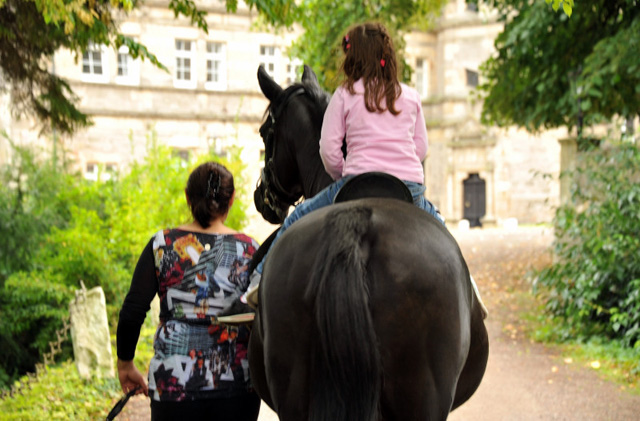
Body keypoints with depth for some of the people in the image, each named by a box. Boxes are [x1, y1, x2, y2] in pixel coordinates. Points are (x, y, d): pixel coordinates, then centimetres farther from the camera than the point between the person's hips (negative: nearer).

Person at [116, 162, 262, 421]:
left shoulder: (162, 245, -1)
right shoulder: (248, 249, -1)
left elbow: (132, 313, -3)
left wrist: (125, 363, 10)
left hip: (173, 383, 0)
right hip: (237, 386, 0)